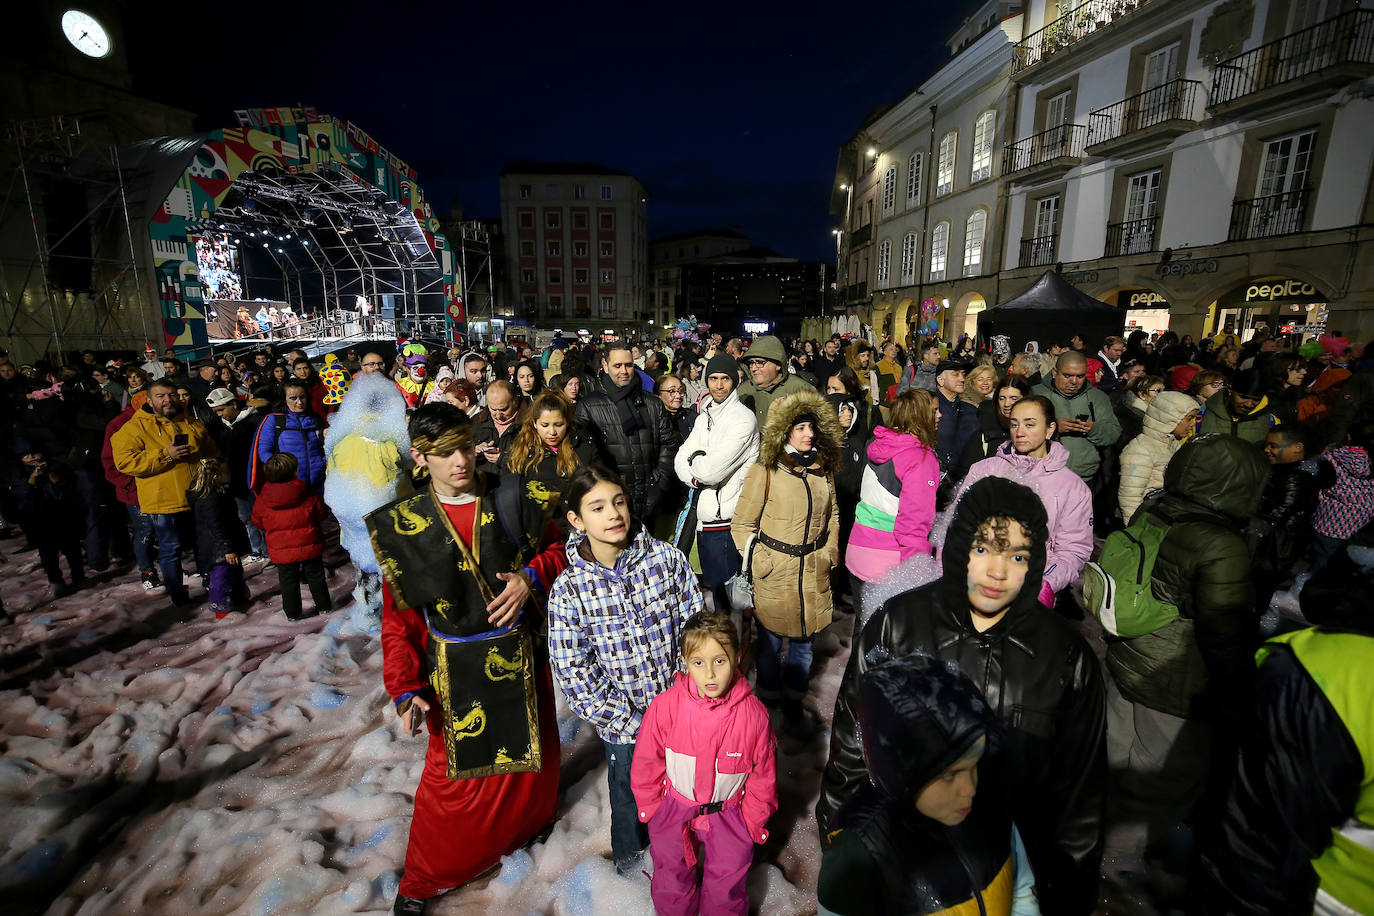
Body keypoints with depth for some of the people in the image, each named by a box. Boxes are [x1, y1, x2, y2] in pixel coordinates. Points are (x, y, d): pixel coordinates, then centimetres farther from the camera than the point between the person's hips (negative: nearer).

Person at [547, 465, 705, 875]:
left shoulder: (667, 557, -15)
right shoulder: (568, 589, -18)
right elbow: (574, 673, -14)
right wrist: (630, 722, -15)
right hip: (622, 724, -1)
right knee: (630, 795, 24)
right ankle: (629, 853, 56)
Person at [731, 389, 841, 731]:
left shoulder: (823, 471, 6)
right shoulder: (764, 472, -10)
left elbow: (832, 515, 19)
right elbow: (742, 524, -5)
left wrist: (830, 551, 10)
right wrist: (757, 561, -10)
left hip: (813, 573, 4)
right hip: (775, 574, -4)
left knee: (803, 639, 15)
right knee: (770, 641, 10)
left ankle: (794, 700, 36)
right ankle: (768, 696, 35)